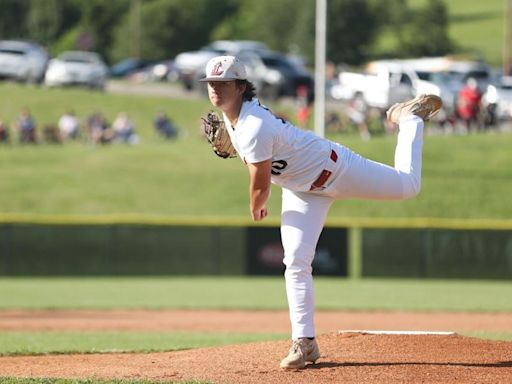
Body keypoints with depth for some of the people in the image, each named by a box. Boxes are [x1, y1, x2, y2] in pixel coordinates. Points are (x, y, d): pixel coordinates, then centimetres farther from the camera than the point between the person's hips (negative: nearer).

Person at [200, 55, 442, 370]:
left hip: (334, 169, -8)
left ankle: (410, 118, 35)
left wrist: (256, 209, -5)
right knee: (296, 262, -4)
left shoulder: (254, 130, -38)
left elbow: (261, 187, -24)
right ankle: (305, 343, -2)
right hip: (303, 189, 8)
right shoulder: (232, 114, -10)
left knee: (408, 185, 12)